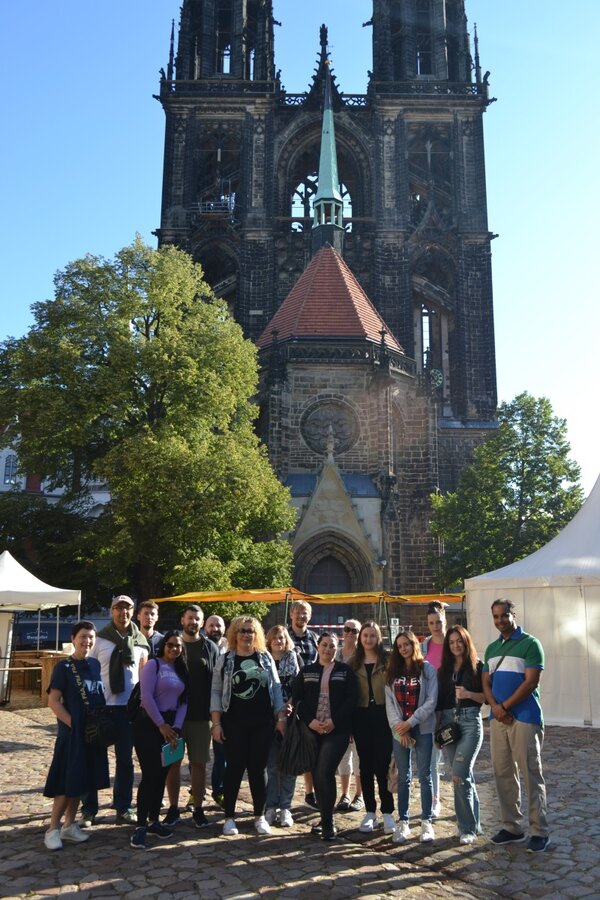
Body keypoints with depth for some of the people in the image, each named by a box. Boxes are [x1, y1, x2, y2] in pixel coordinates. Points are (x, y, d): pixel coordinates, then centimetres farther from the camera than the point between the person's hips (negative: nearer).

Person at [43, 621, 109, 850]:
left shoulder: (95, 664, 6)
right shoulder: (64, 666, -9)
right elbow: (53, 701, -11)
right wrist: (73, 724, -15)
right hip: (72, 732, -6)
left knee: (82, 780, 11)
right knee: (67, 781, -2)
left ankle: (69, 825, 22)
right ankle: (53, 829, 9)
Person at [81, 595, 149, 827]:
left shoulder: (140, 641, 4)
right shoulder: (100, 639, -5)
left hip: (129, 707, 3)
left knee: (125, 759, 10)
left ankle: (123, 809, 21)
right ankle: (88, 810, 17)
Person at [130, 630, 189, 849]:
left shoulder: (182, 670, 11)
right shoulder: (153, 665, -8)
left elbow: (183, 701, 9)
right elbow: (146, 696, -16)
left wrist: (176, 727, -4)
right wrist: (161, 724, -14)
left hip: (170, 726, 6)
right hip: (148, 724, -6)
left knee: (162, 774, 10)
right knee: (150, 774, -9)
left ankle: (154, 821, 21)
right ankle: (141, 826, -2)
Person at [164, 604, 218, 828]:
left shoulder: (210, 648, 4)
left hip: (200, 716, 0)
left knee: (198, 762, 6)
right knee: (173, 761, 6)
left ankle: (198, 809, 17)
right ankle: (173, 809, 18)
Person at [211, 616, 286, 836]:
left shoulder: (266, 658, 5)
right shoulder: (225, 660, 0)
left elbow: (276, 688, 7)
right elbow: (216, 693, 0)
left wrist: (281, 717, 1)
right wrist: (216, 723, -6)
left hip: (262, 723, 2)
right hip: (234, 723, -1)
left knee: (258, 769, 7)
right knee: (234, 768, 2)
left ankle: (260, 816, 19)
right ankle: (229, 817, 14)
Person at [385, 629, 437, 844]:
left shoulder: (427, 669, -2)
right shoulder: (392, 671, 8)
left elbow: (431, 702, -8)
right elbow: (389, 702, 2)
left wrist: (410, 722, -13)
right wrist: (399, 726, -9)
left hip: (423, 729, -3)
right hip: (399, 730, 3)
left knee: (424, 776, 3)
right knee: (403, 777, 7)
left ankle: (426, 821, 12)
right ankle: (403, 822, 13)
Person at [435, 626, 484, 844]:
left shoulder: (477, 666, 2)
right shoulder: (443, 670, 15)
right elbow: (438, 699, 14)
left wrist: (469, 694, -16)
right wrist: (437, 727, 8)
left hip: (470, 721, -5)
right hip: (447, 722, 5)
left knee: (459, 776, -13)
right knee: (464, 776, 10)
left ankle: (468, 828, -1)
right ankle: (474, 822, 23)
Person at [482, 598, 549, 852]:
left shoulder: (530, 644, -6)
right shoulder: (492, 648, 14)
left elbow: (531, 682, -13)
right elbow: (486, 683, 12)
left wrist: (505, 706, -12)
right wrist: (495, 707, -7)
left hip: (525, 718, -6)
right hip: (498, 719, 6)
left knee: (531, 775, -1)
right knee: (503, 774, 9)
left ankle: (539, 832, 8)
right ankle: (511, 827, 20)